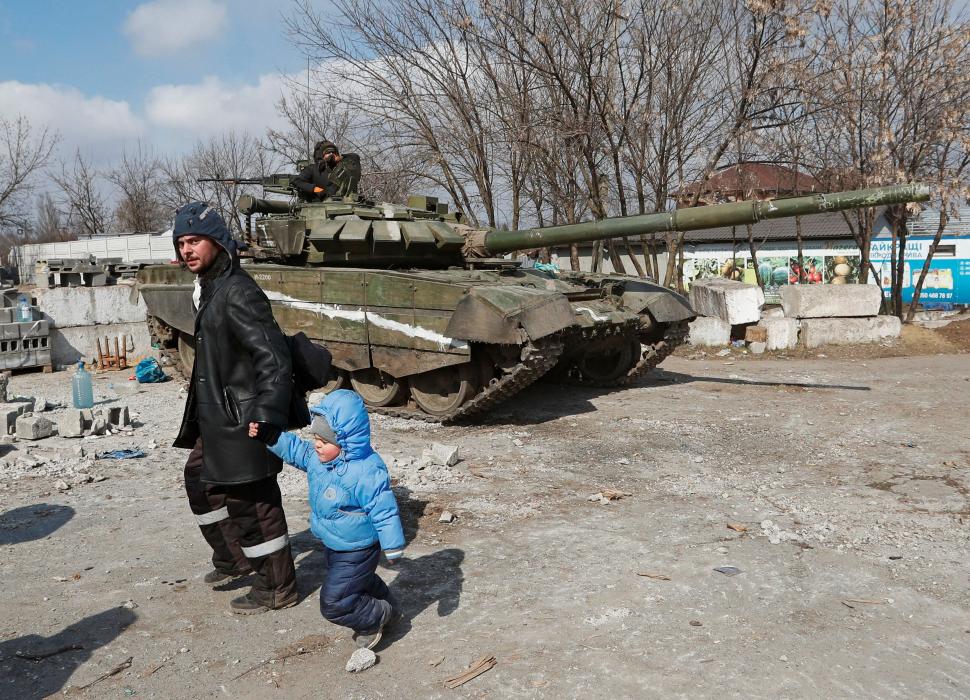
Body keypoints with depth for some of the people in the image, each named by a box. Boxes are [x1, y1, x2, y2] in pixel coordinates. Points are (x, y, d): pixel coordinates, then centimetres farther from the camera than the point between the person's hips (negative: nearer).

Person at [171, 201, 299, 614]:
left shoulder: (237, 292, -20)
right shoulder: (209, 288, 11)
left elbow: (273, 357, -26)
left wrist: (267, 417, -32)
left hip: (241, 419, -11)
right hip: (215, 414, 11)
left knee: (250, 502, -1)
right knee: (200, 479, 24)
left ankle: (276, 587, 15)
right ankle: (233, 557, 41)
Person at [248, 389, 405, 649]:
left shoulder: (366, 472, -34)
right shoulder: (317, 456, -8)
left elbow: (384, 512, -28)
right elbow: (294, 449, 9)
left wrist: (393, 548, -22)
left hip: (357, 552, -9)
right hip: (335, 546, 9)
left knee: (333, 603, -3)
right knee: (362, 582, 29)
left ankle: (378, 616, 18)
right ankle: (388, 608, 52)